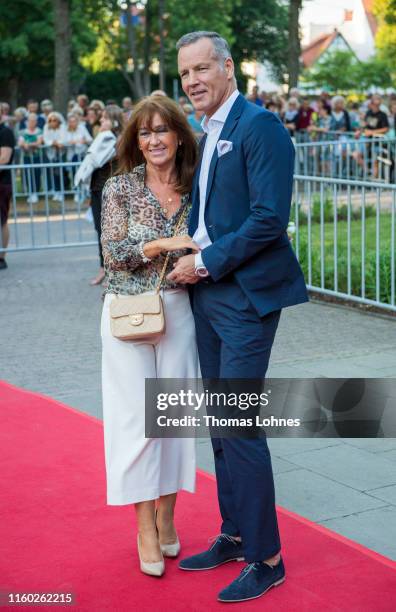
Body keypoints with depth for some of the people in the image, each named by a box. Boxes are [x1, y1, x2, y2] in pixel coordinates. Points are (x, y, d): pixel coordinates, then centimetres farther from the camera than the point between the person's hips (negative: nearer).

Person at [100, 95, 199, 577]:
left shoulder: (193, 189, 5)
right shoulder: (121, 188, -3)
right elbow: (113, 253, -9)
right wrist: (163, 244, -20)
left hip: (178, 311, 3)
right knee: (136, 415, -1)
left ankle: (166, 516, 21)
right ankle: (145, 527, 9)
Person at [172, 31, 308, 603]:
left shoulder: (259, 126, -12)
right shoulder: (205, 136, 16)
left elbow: (269, 219, -19)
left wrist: (205, 262, -14)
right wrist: (188, 259, 3)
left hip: (245, 295, -9)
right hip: (208, 294, 9)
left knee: (238, 424, -7)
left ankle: (266, 558, 6)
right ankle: (234, 534, 28)